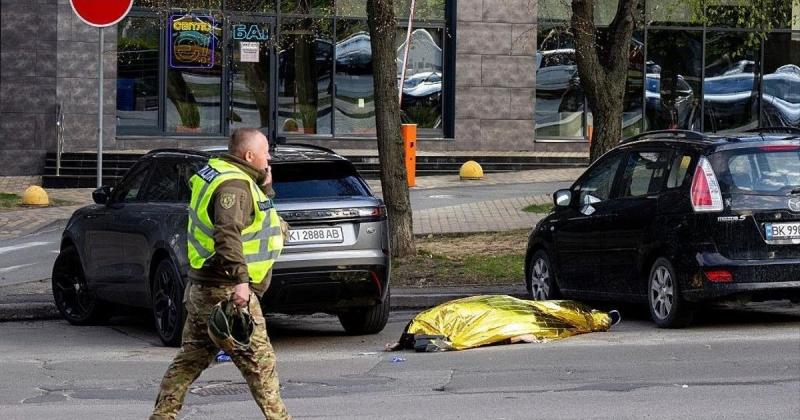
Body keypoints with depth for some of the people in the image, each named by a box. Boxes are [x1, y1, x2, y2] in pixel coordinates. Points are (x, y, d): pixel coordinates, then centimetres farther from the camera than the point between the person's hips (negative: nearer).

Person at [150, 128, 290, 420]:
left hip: (201, 286, 10)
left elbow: (252, 217, 27)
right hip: (226, 291, -10)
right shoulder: (234, 185, -17)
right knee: (258, 359, -2)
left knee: (192, 357, 14)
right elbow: (228, 233, -31)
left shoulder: (216, 174, 16)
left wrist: (264, 187, 12)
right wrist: (240, 279, -36)